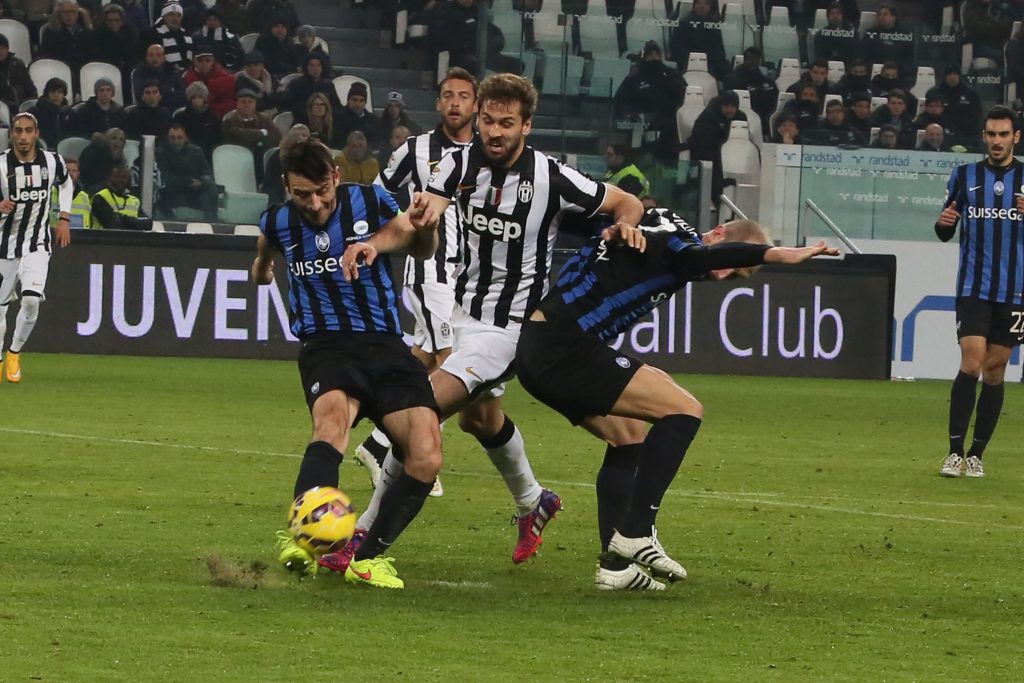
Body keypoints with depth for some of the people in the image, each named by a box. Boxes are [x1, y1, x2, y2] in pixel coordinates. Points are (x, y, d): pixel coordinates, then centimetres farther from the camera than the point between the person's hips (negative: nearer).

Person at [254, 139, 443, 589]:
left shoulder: (369, 202, -1)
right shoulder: (279, 223, 3)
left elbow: (423, 251, 12)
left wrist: (423, 227, -10)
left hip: (385, 346, 1)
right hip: (326, 346, -1)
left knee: (427, 459, -19)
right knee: (333, 415, -38)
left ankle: (368, 557, -1)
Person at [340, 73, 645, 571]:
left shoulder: (551, 179, -16)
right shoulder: (460, 164, -5)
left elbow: (629, 206, -2)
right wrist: (373, 244, -36)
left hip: (511, 322, -7)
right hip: (466, 309, 7)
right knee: (479, 416, 27)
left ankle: (367, 535, -15)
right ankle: (532, 502, 55)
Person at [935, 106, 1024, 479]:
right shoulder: (965, 176, 6)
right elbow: (946, 234, 11)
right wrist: (943, 223, -12)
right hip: (973, 289, -1)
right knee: (971, 364, -13)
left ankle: (976, 455, 12)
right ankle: (955, 452, -9)